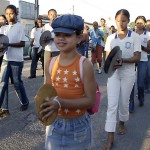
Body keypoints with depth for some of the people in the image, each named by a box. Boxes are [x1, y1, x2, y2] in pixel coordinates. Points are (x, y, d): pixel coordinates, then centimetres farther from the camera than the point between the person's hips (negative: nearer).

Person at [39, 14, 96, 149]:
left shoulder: (85, 65, -16)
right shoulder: (51, 64, -3)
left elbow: (90, 100, -16)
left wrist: (61, 103, -27)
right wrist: (44, 103, -15)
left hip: (78, 125, -3)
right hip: (55, 124, 3)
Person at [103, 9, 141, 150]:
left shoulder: (135, 37, -4)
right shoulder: (110, 38, 3)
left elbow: (137, 58, -8)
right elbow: (107, 57, 4)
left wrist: (122, 60, -25)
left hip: (128, 74, -1)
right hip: (113, 73, 1)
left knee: (124, 102, 12)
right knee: (112, 104, -5)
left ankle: (122, 123, 41)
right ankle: (110, 137, -1)